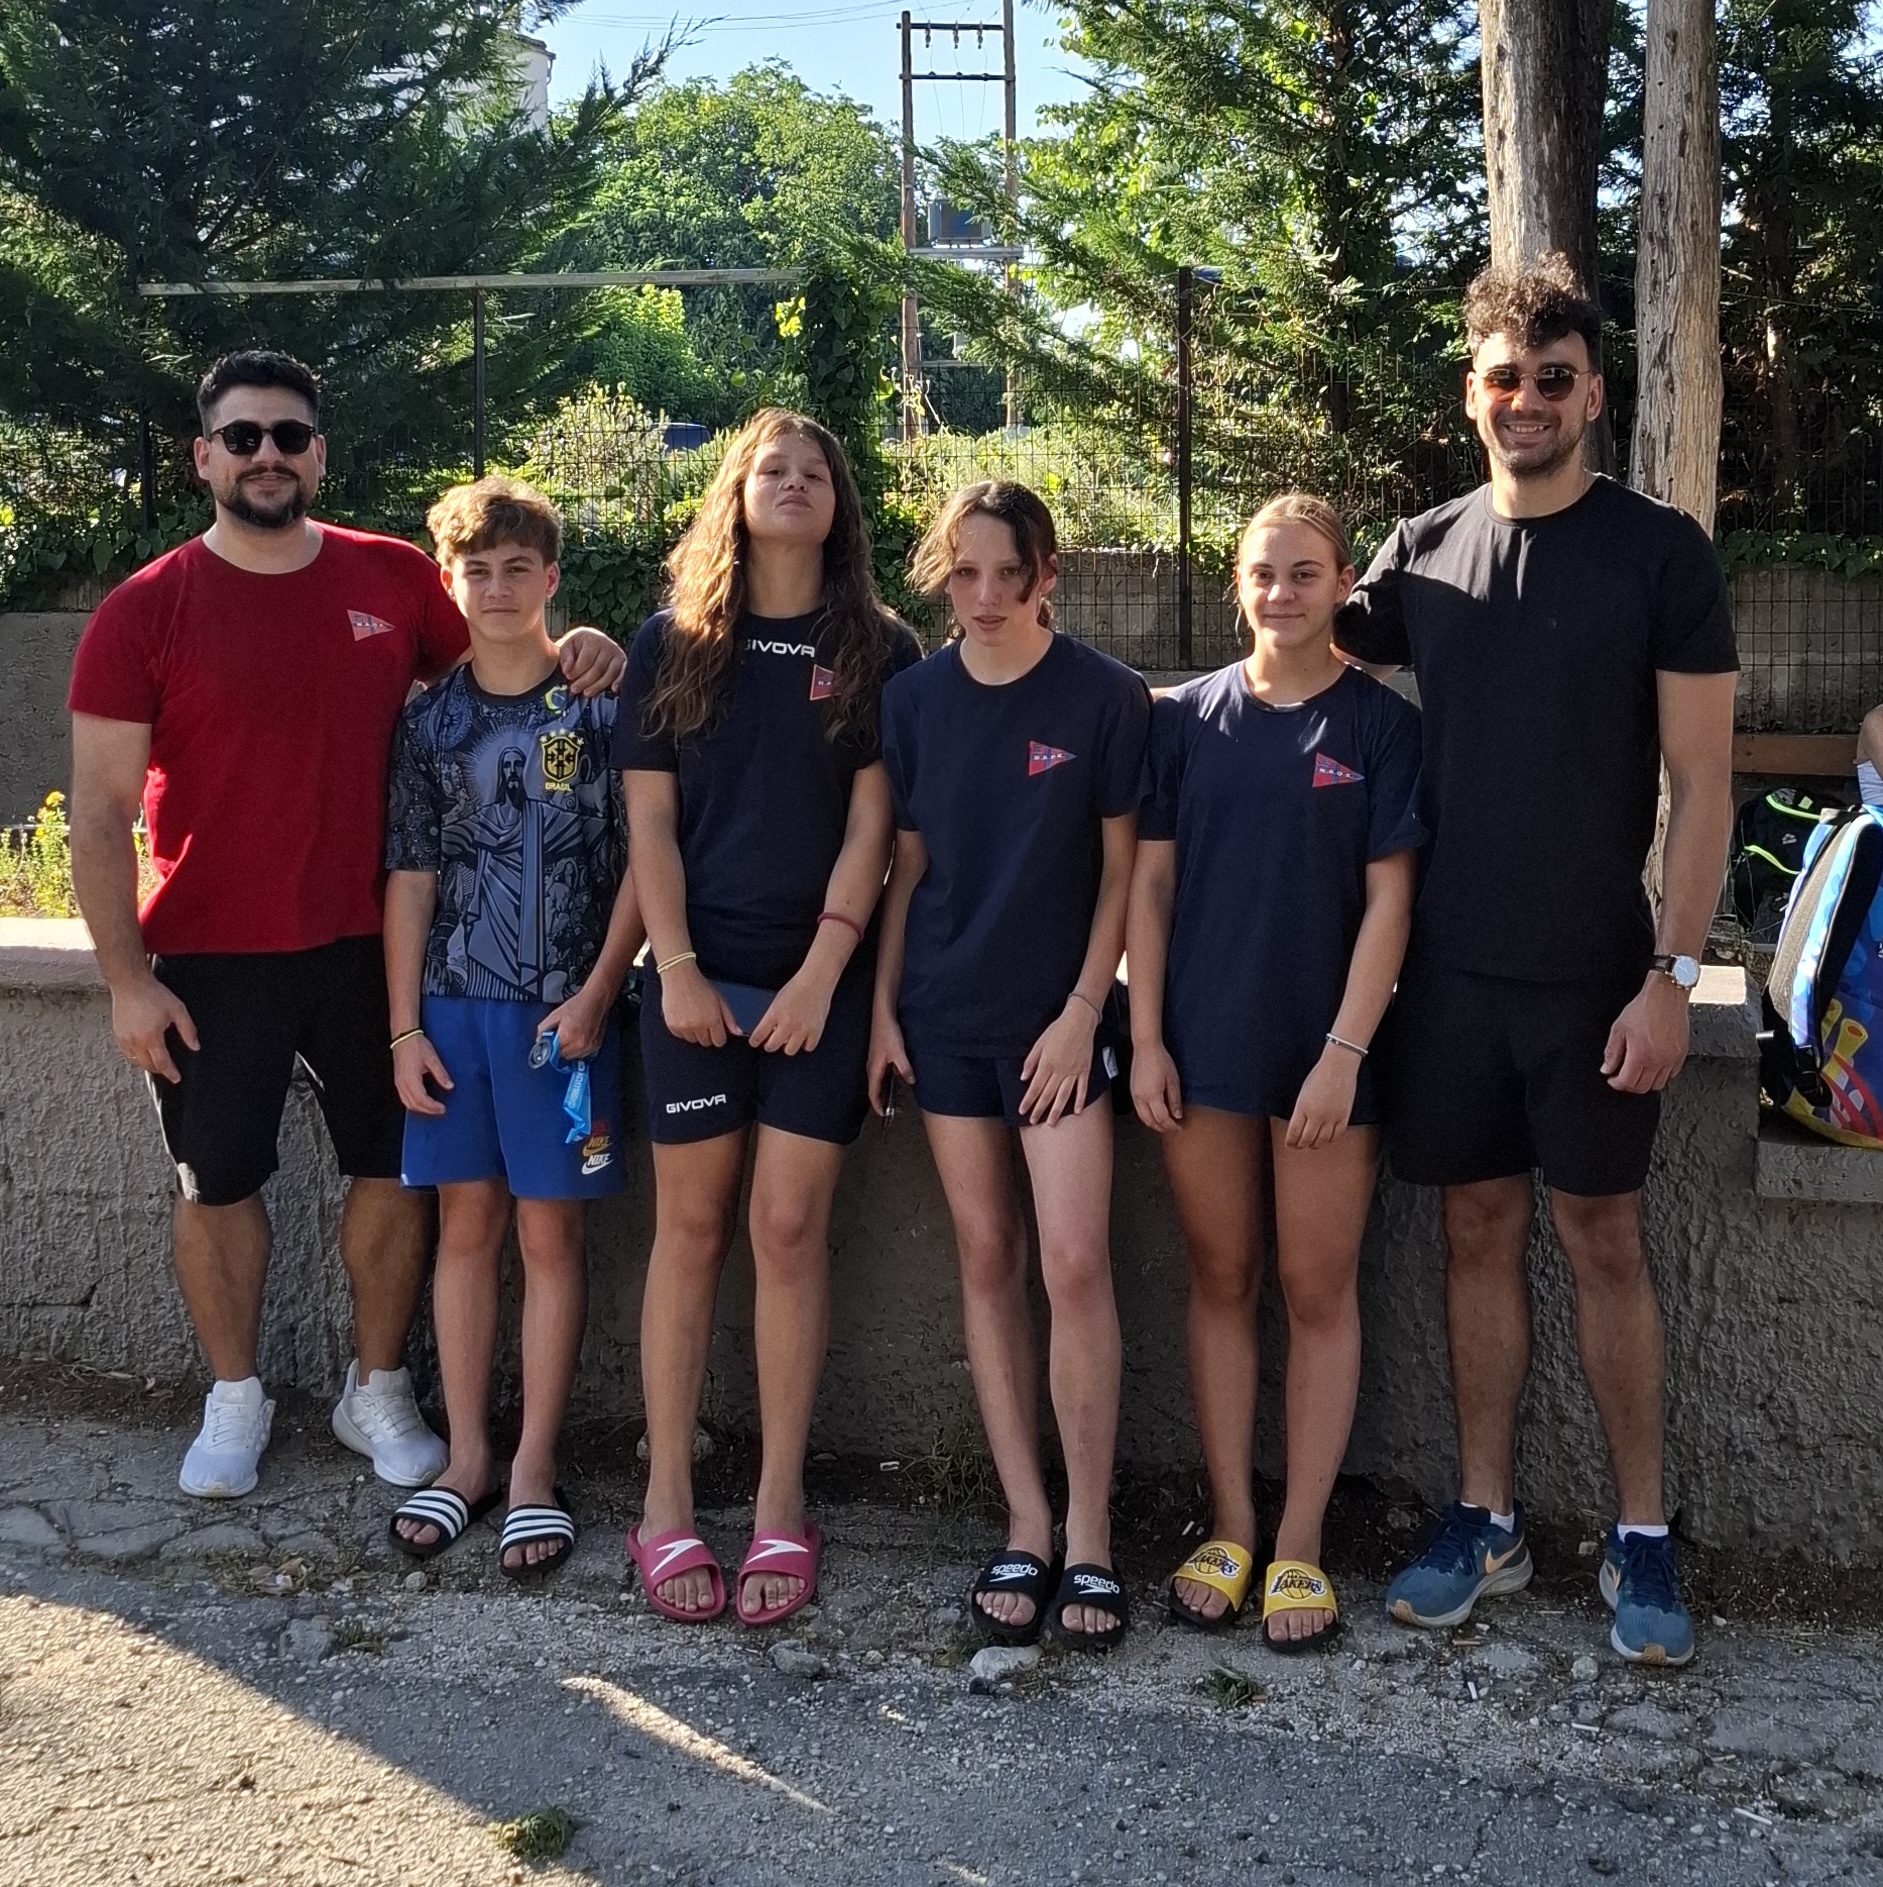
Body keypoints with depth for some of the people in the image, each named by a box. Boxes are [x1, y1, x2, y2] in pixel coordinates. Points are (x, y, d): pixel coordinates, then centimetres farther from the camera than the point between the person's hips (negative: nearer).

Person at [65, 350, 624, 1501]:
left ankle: (379, 1391, 29)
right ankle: (235, 1399, 31)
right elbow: (101, 810, -6)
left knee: (394, 1168, 9)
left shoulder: (396, 580, -1)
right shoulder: (145, 613, -7)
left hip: (368, 945, 2)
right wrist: (129, 980, -10)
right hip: (210, 960, -1)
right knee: (218, 1183, 11)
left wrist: (570, 650, -8)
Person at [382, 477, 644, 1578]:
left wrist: (597, 994, -11)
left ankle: (536, 1468, 13)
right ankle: (468, 1457, 20)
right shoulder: (431, 721, 7)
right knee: (468, 1222, 9)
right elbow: (411, 879, 7)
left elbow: (640, 863, -3)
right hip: (453, 1002, 3)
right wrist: (404, 1026, 2)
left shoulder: (601, 707, -1)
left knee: (551, 1230, 3)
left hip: (565, 1009, -3)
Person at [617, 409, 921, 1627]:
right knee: (692, 1228, 4)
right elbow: (649, 818, 3)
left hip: (819, 979, -1)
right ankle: (668, 1499, 12)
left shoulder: (879, 651, 5)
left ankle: (782, 1504, 9)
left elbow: (871, 822, -1)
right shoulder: (673, 644, 7)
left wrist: (823, 973, -9)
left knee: (792, 1230, 0)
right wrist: (677, 968, -6)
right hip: (700, 977, 1)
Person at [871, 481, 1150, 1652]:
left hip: (1058, 1016, -3)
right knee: (988, 1260, 6)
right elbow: (905, 864, 9)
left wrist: (1083, 1009, -10)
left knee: (1075, 1262, -8)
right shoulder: (915, 698, 4)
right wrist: (883, 1006, 4)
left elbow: (1122, 867, -4)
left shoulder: (1105, 697, -6)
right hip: (945, 1013, 4)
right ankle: (1026, 1525, 15)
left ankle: (1090, 1536, 5)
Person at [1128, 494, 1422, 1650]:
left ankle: (1301, 1542, 16)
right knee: (1222, 1282, 10)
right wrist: (1146, 1037, -2)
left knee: (1319, 1291, 5)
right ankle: (1230, 1526, 21)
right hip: (1204, 1043, 2)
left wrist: (1344, 1050, -13)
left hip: (1324, 1048, -2)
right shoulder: (1188, 716, 5)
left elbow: (1388, 901, -5)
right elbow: (1151, 882, 5)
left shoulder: (1381, 724, -2)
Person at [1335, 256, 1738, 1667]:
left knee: (1605, 1239, 3)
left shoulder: (1659, 551, -5)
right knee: (1481, 1230, 10)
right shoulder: (1423, 553, 6)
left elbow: (1701, 783, -7)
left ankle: (1644, 1538, 17)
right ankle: (1487, 1521, 22)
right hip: (1453, 968, 3)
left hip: (1594, 974, -3)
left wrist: (1672, 975, -13)